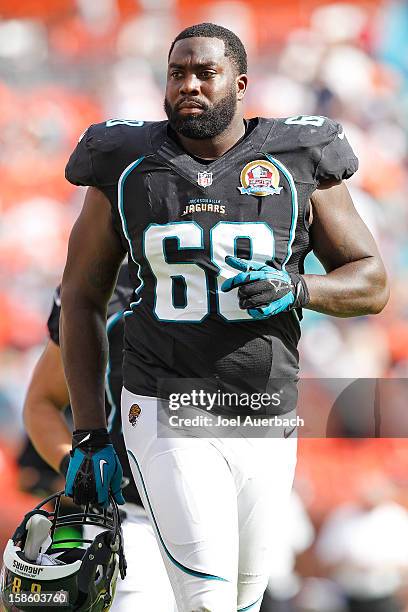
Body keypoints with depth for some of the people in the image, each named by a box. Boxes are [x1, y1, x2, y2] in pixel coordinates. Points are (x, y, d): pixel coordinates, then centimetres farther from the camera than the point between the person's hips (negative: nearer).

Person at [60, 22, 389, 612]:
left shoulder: (298, 165, 1)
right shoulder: (128, 169, 2)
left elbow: (371, 282, 6)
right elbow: (82, 298, 8)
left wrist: (294, 289, -16)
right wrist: (89, 437, 3)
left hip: (267, 420, 2)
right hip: (168, 410, -2)